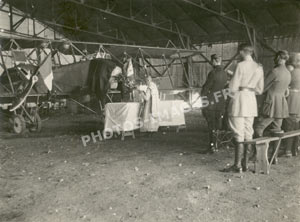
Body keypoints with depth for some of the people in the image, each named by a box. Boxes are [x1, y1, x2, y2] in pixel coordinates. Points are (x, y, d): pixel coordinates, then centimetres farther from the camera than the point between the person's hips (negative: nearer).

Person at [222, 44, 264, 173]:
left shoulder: (241, 65, -10)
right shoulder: (259, 68, 10)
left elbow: (233, 87, -12)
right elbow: (259, 90, 14)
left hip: (239, 100, -7)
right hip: (251, 101, 7)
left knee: (239, 135, -4)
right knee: (248, 134, 10)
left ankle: (237, 165, 1)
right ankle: (245, 164, 17)